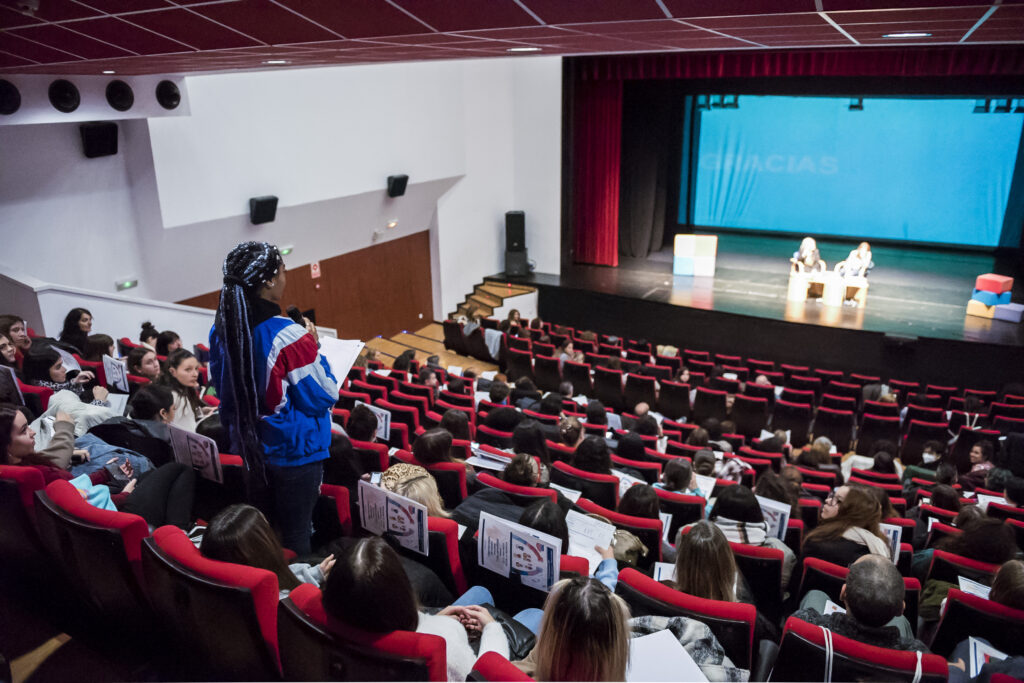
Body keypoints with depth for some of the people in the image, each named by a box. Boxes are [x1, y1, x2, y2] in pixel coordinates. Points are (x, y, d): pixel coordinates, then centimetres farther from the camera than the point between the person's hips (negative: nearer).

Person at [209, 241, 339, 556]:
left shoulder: (220, 330, -3)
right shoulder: (287, 336, -25)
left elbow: (222, 389, 11)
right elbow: (323, 396, -18)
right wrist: (314, 349, -6)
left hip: (248, 445, 7)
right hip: (294, 451, -7)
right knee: (295, 536, 8)